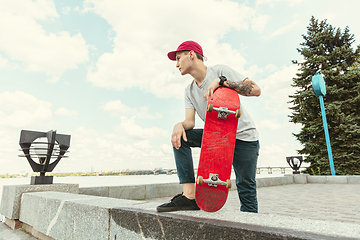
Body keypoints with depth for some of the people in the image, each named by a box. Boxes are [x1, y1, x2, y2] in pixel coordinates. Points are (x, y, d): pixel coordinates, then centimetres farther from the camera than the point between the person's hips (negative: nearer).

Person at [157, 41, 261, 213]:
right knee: (180, 136, -14)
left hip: (243, 136, -4)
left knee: (246, 188, -7)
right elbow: (190, 121, -4)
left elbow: (256, 90, -18)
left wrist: (221, 81, -28)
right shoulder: (189, 91, 7)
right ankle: (189, 195, -18)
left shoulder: (219, 71, -9)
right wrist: (179, 125, -27)